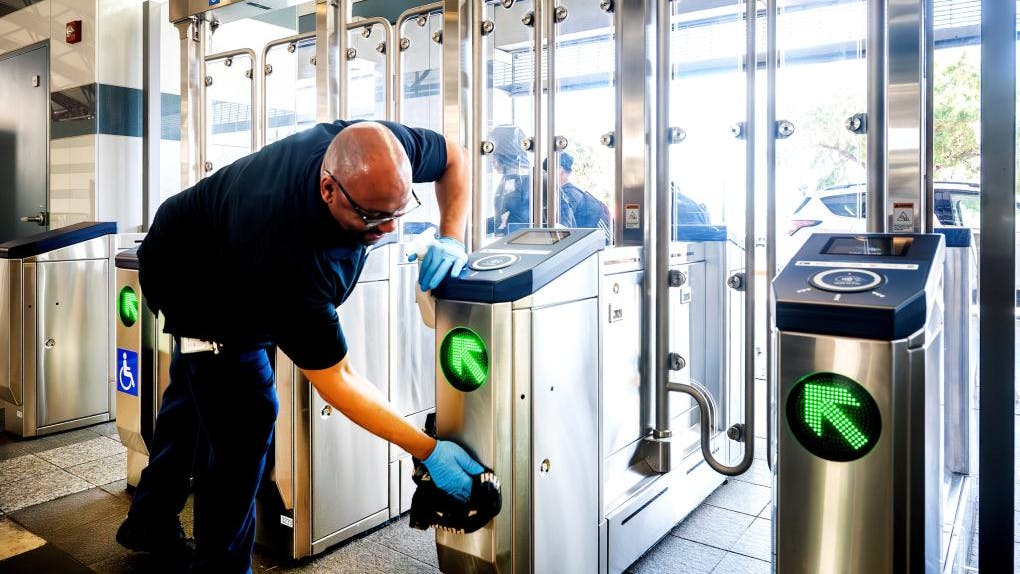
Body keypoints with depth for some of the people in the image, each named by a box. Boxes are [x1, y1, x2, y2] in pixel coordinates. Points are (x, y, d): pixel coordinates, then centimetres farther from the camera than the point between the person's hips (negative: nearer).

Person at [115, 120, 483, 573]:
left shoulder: (380, 150, -32)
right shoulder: (291, 256, -47)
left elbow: (454, 158, -12)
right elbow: (334, 379, -39)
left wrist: (451, 238, -27)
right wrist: (428, 451, -39)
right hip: (190, 280, -7)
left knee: (195, 392, 21)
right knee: (245, 416, -13)